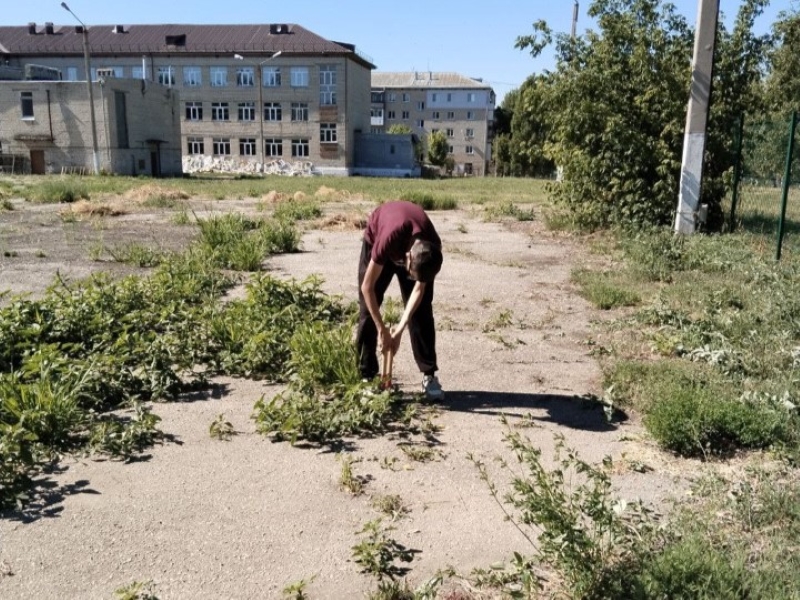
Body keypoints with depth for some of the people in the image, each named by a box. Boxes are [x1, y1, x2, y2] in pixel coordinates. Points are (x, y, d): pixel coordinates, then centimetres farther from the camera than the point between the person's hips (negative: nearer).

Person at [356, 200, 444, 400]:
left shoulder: (432, 248, -34)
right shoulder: (388, 239, -44)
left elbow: (420, 288, -20)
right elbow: (367, 287, -33)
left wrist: (400, 327, -26)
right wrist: (382, 329, -28)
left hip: (412, 243, 2)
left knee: (421, 311, -6)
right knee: (367, 310, -6)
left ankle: (429, 375, 0)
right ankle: (366, 376, 1)